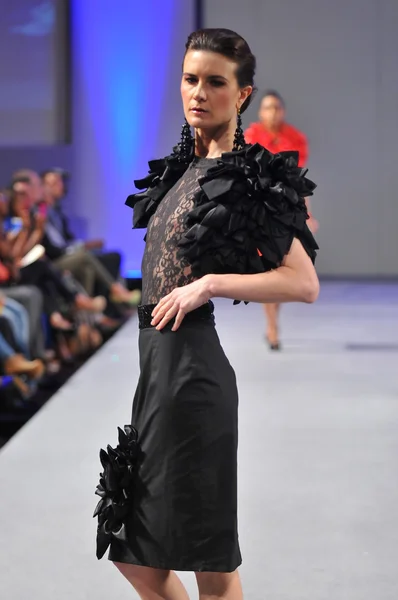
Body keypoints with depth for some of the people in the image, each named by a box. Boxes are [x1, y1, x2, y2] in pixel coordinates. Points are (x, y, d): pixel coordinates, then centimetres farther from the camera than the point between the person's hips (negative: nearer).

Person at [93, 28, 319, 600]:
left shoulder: (249, 179, -8)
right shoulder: (182, 167, 13)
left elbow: (305, 283, -14)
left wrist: (208, 284, -18)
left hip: (191, 362, -8)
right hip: (155, 359, 8)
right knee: (135, 553, 14)